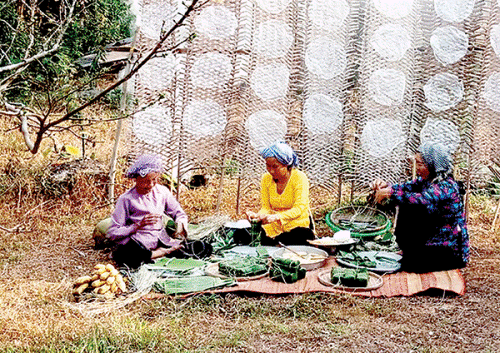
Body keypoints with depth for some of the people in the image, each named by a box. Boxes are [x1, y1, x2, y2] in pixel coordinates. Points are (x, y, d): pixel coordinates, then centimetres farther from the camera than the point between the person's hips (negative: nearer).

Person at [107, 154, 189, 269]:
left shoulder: (162, 192, 10)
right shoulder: (126, 199, -3)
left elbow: (179, 213, 21)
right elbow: (113, 234, -6)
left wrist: (180, 225, -3)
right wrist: (139, 225, -17)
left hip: (160, 241, 4)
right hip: (137, 243, -4)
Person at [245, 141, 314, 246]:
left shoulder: (299, 178, -10)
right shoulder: (266, 179, 3)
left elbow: (299, 209, -21)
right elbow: (265, 208, 4)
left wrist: (276, 217, -37)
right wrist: (257, 215, -21)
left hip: (296, 227, -4)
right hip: (273, 229, 4)